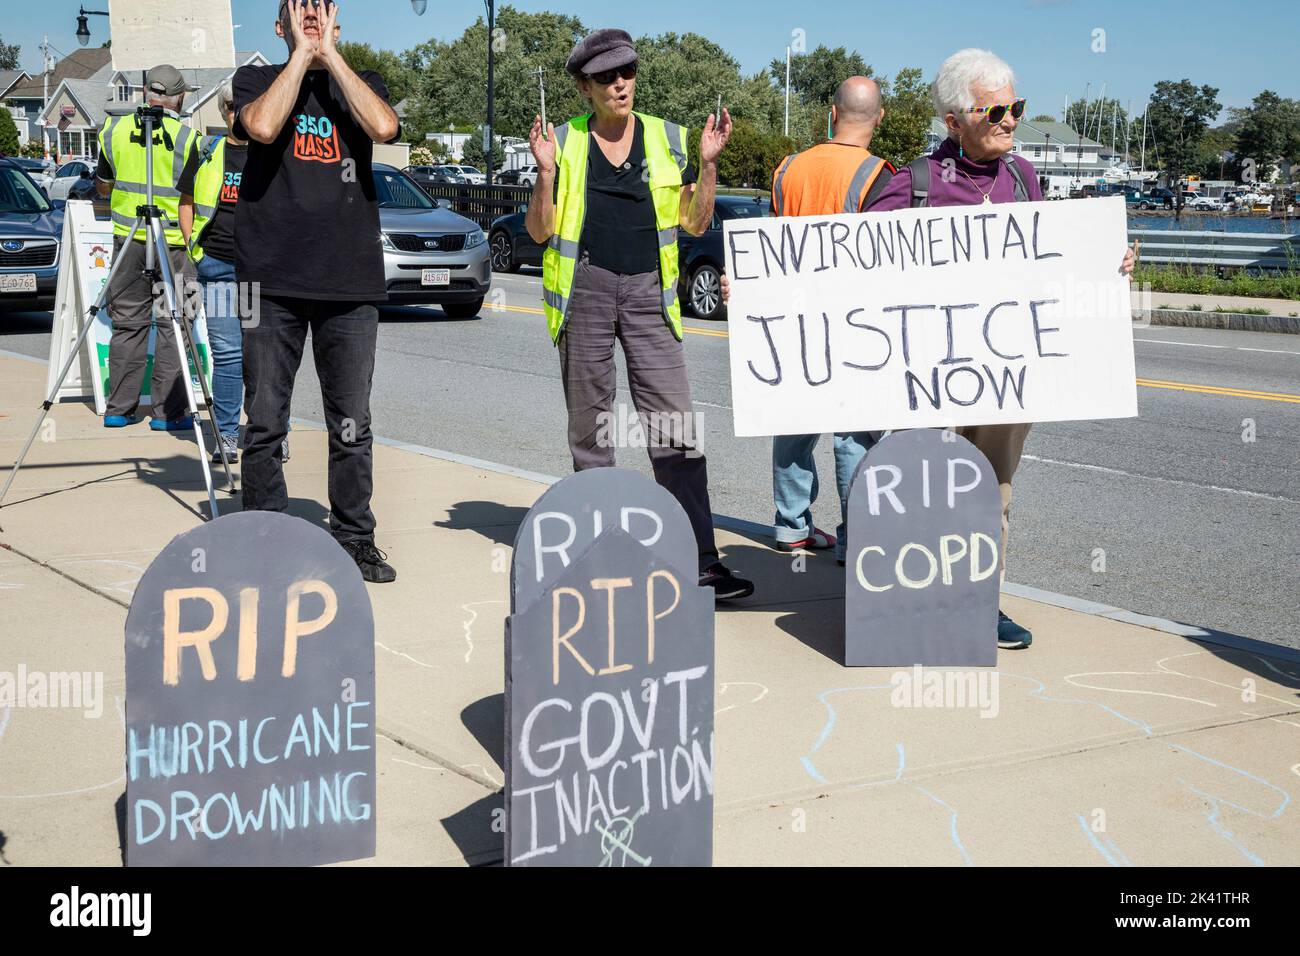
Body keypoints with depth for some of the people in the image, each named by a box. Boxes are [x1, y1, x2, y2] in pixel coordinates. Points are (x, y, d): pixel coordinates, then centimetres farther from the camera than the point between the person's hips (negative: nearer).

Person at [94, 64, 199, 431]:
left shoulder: (114, 129, 4)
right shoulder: (186, 137, -8)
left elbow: (103, 187, 14)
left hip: (127, 236, 4)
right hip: (173, 241, -3)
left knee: (128, 323, 10)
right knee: (172, 325, 3)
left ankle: (119, 408, 12)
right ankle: (168, 411, 3)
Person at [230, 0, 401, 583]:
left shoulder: (361, 84, 14)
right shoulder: (255, 80, 10)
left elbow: (384, 128, -10)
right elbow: (262, 126, -14)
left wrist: (330, 54, -4)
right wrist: (301, 54, -4)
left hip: (350, 283, 1)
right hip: (273, 280, -1)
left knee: (352, 426, 4)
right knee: (266, 423, 1)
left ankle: (355, 541, 14)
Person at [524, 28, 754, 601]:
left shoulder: (668, 139, 9)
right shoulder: (564, 142, 5)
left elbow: (695, 223, 10)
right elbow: (540, 232, 2)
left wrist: (708, 164, -3)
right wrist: (546, 171, -11)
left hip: (648, 290, 0)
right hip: (584, 285, 0)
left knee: (675, 429, -8)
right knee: (589, 423, 6)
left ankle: (701, 561, -9)